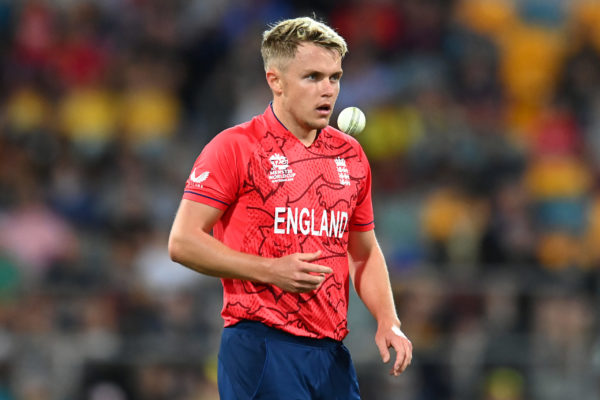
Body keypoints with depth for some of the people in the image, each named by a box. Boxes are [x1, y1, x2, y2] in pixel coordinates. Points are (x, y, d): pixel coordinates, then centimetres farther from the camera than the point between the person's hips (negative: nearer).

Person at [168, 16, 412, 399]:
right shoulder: (235, 147, -4)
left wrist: (387, 321, 6)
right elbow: (183, 241, -8)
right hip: (261, 349, -6)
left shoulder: (351, 155, 14)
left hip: (332, 353, 6)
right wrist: (270, 270, -15)